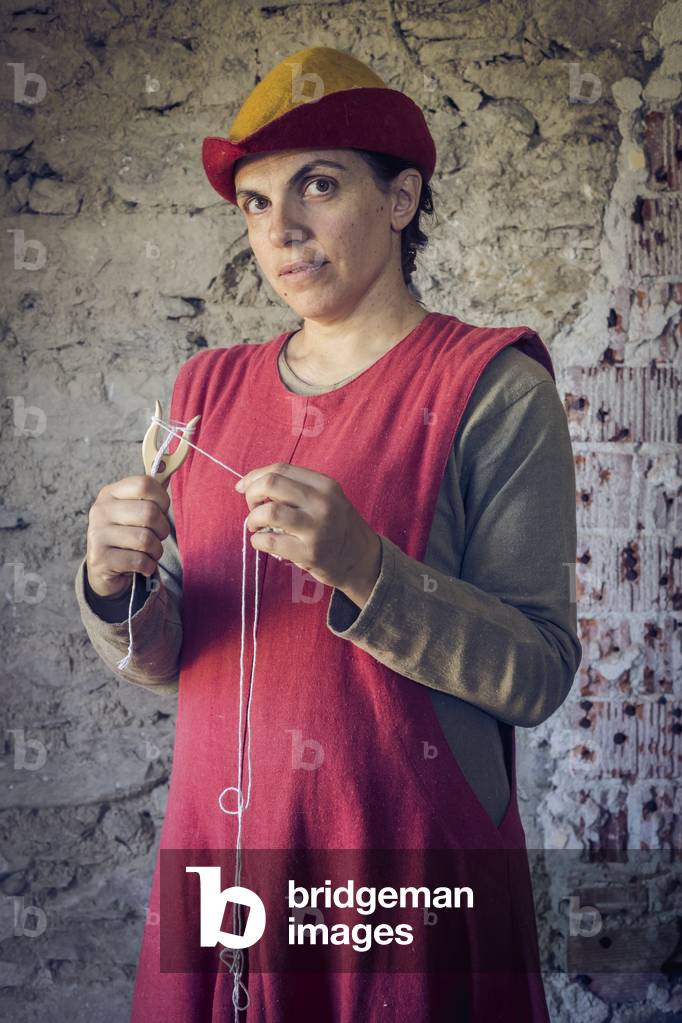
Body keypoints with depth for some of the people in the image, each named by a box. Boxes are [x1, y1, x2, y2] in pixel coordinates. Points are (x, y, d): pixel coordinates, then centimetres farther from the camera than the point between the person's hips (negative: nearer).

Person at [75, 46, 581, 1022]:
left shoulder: (493, 389, -8)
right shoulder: (212, 389, 6)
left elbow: (539, 673, -14)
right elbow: (162, 658, 7)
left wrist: (365, 568, -27)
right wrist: (112, 586, -14)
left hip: (407, 852, -4)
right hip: (222, 832, 5)